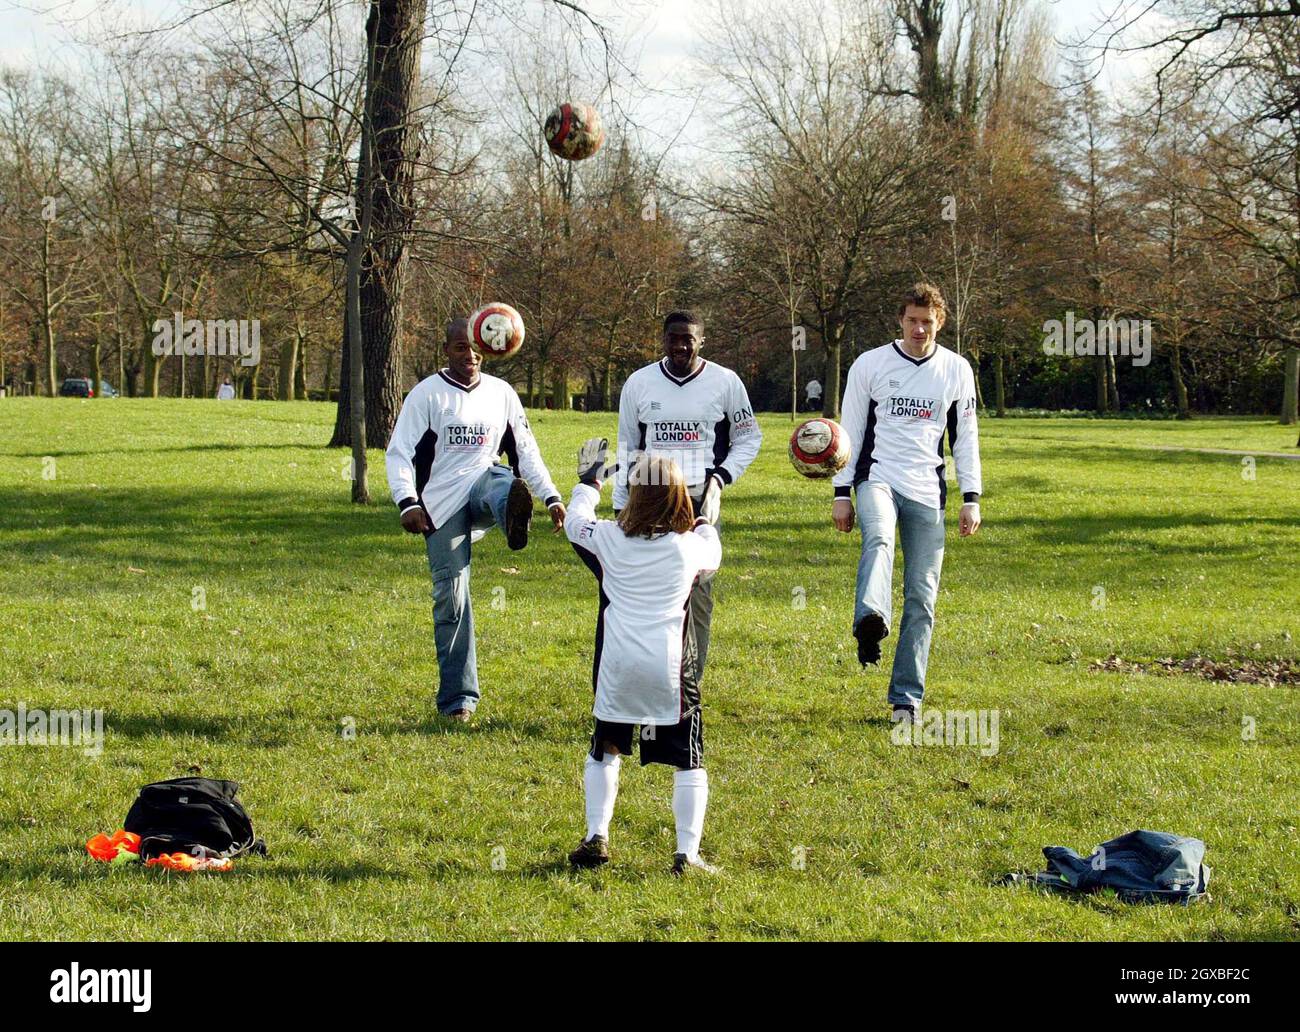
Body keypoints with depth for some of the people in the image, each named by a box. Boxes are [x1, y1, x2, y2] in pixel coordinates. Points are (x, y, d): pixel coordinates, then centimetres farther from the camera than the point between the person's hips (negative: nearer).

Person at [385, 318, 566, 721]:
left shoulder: (501, 393, 11)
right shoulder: (426, 394, 0)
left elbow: (525, 450, 17)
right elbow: (399, 453, -4)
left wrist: (551, 496, 6)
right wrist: (407, 502, -19)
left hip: (482, 484, 2)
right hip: (441, 505, -2)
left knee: (501, 482, -36)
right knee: (451, 597, -7)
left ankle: (514, 518, -75)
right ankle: (457, 698, 1)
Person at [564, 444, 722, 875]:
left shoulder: (609, 538, 1)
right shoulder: (691, 545, -1)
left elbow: (574, 520, 22)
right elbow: (713, 556, 24)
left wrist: (589, 479, 36)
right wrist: (701, 519, 38)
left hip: (617, 666, 2)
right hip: (671, 667, -2)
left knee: (605, 750, 22)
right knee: (689, 761, 8)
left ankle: (596, 837, 14)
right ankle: (687, 853, 1)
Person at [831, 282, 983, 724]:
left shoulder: (956, 370, 10)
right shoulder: (869, 364, 5)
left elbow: (965, 436, 13)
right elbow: (851, 430, 7)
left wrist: (971, 499, 6)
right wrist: (842, 493, 2)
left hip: (927, 491, 2)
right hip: (877, 478, -2)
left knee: (921, 597, -2)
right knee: (878, 538, -36)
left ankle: (907, 698, 2)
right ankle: (870, 621, -63)